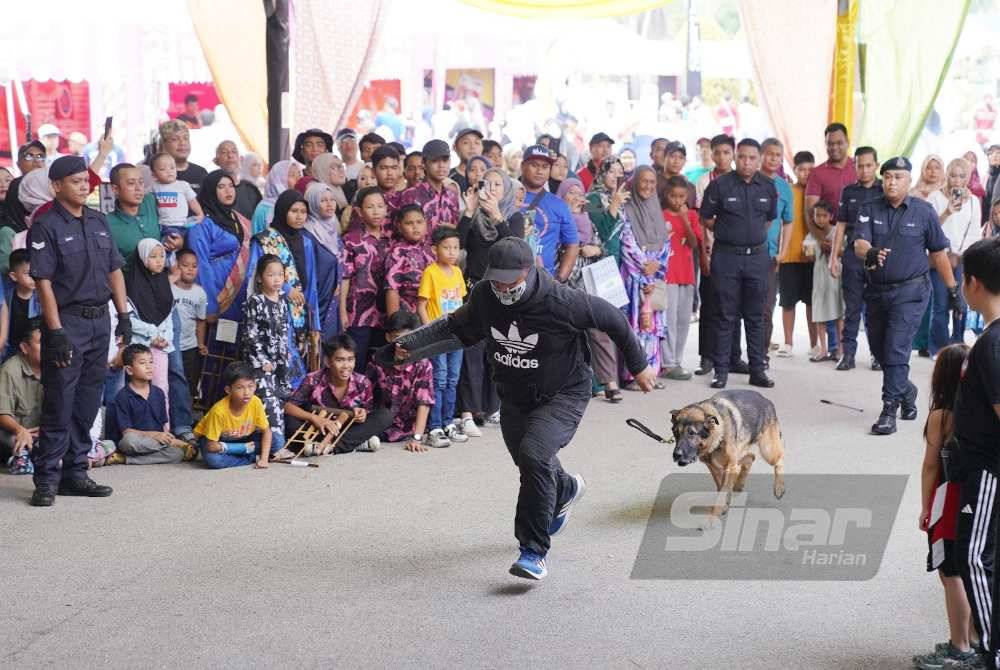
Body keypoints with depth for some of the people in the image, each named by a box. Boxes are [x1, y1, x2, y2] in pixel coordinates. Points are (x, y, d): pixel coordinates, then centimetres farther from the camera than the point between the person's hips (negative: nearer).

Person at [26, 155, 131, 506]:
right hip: (67, 322, -6)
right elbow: (43, 282, -12)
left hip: (100, 321, 6)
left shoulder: (99, 222, 12)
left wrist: (124, 315, 9)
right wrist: (56, 332, -17)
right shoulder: (46, 227, -8)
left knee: (87, 405, 10)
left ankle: (74, 474, 18)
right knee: (59, 404, -5)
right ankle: (47, 478, 2)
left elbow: (115, 270, 17)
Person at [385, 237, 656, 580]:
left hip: (563, 395, -6)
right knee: (530, 464, 20)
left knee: (534, 454, -28)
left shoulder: (561, 301, -28)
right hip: (514, 397, 6)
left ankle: (534, 551, -17)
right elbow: (456, 328, 6)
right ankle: (565, 490, 59)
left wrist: (639, 366, -1)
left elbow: (612, 318, -13)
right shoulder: (484, 296, -14)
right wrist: (409, 346, -5)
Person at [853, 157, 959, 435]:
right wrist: (869, 252, -36)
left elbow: (938, 252, 3)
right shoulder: (870, 209, 1)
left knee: (896, 350, -12)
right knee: (878, 349, 14)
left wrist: (952, 288, 7)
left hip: (910, 291, -4)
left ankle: (889, 410, -7)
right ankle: (905, 391, 39)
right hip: (876, 290, 4)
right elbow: (859, 243, -12)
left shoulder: (923, 211, -3)